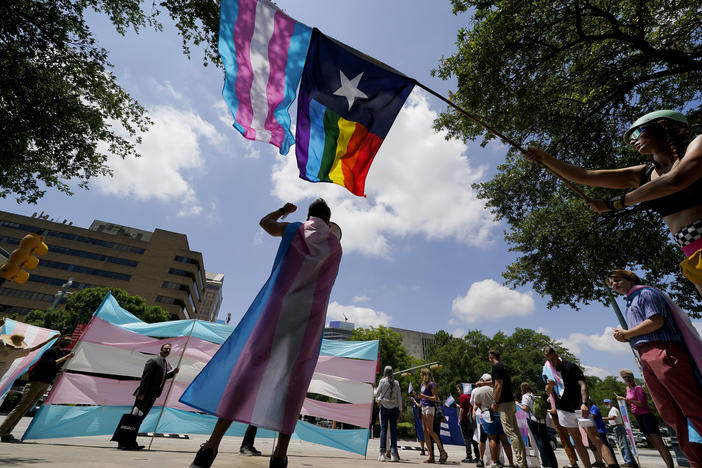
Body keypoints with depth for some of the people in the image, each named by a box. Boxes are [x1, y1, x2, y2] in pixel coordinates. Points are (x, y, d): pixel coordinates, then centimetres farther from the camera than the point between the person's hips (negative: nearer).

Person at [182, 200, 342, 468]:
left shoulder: (294, 230, 12)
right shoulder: (335, 244, 13)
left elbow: (265, 221, 29)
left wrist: (284, 210, 44)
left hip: (279, 306, 0)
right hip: (311, 314, 1)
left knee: (249, 363, 0)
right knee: (293, 378, 2)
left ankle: (212, 446, -1)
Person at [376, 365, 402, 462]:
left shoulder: (382, 381, -4)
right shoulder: (396, 382, 3)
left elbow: (377, 393, 4)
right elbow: (399, 397, 5)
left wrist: (377, 399, 26)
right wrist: (400, 409, 12)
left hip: (384, 407, -2)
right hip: (394, 407, 2)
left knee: (383, 429, 2)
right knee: (393, 429, 7)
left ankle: (382, 452, -1)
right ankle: (393, 452, 7)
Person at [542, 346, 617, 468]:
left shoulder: (570, 366, -5)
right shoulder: (547, 371, 6)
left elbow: (583, 385, -11)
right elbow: (548, 391, 11)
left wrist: (584, 403, -24)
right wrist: (549, 385, -13)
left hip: (579, 407, -4)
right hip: (563, 409, 4)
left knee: (595, 438, -11)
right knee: (577, 440, 7)